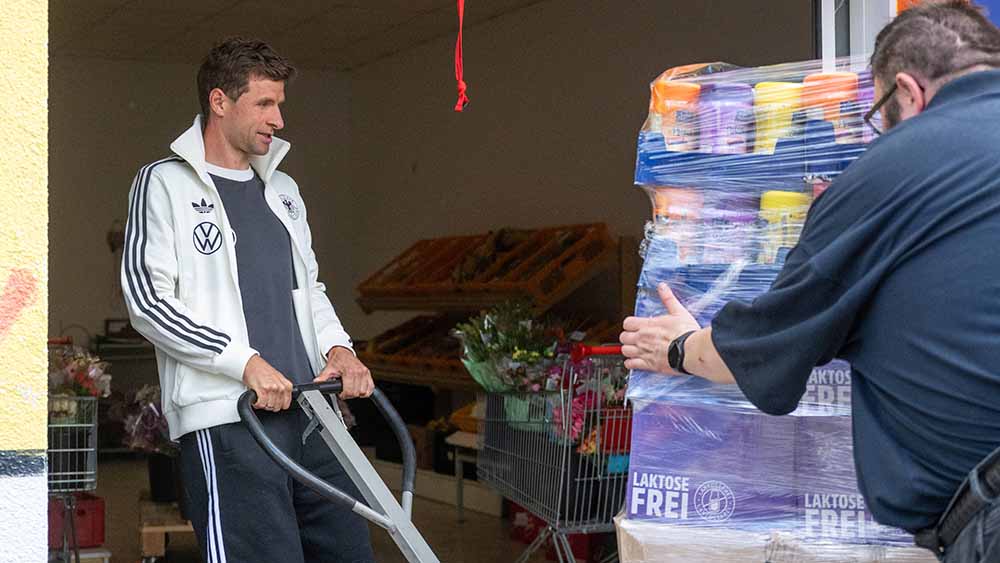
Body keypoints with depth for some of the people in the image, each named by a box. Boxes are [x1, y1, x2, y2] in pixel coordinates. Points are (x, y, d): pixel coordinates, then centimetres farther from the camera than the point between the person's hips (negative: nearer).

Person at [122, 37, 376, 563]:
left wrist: (338, 347, 6)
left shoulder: (282, 190, 22)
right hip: (226, 417, -7)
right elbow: (147, 301, -7)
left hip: (306, 405, 7)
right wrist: (245, 361, -15)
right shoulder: (166, 183, 2)